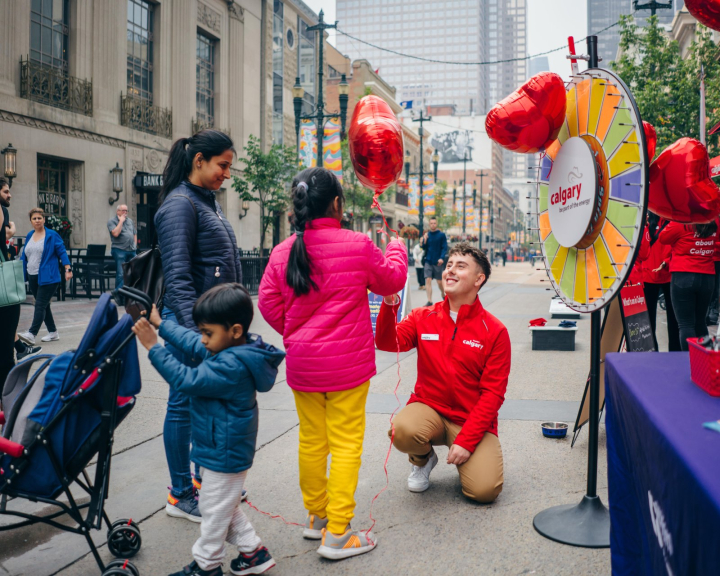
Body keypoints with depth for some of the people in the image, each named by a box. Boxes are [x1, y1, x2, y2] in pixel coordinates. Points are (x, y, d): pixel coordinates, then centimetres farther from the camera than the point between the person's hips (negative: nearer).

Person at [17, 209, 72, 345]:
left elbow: (62, 252, -7)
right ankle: (53, 332, 22)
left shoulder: (52, 235, -5)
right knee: (44, 306, 12)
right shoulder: (29, 236, 12)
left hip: (47, 277, -7)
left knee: (40, 305, -12)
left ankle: (32, 334, -19)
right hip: (32, 277, 7)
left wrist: (68, 269, -16)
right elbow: (24, 256, 17)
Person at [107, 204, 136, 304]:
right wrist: (121, 221, -10)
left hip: (131, 251, 6)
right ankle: (119, 297, -5)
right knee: (120, 274, -9)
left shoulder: (130, 221, 19)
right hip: (119, 250, -6)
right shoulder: (112, 221, 0)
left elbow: (135, 234, 23)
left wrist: (134, 246, 11)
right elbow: (115, 233, -16)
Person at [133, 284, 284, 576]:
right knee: (225, 506, 24)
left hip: (225, 454, -10)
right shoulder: (235, 351, -2)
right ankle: (253, 551, 33)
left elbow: (187, 380, -30)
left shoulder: (232, 367, -32)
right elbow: (192, 344, 11)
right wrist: (161, 324, 13)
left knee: (215, 510, 9)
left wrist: (153, 347, -26)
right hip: (226, 450, 10)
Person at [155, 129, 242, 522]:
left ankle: (205, 478, 31)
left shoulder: (209, 202, 15)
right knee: (185, 404, 2)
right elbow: (178, 275, -21)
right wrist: (194, 330, -27)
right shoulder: (180, 204, -13)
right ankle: (181, 496, 14)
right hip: (191, 321, -9)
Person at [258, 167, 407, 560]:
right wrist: (396, 248, 24)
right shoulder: (358, 246, -12)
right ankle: (337, 534, 7)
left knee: (311, 440, 16)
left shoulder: (284, 251, -2)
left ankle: (316, 517, 32)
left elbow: (268, 301, 2)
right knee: (346, 443, 3)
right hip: (347, 363, -4)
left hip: (302, 363, 5)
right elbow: (391, 280, 5)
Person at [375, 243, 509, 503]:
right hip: (429, 408, 2)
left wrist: (466, 441, -16)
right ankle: (424, 458, 6)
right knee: (402, 431, -32)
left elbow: (493, 393, -8)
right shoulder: (423, 318, 1)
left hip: (472, 419, -1)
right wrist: (389, 303, -34)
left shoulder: (495, 331, -6)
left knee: (484, 490, -21)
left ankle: (465, 459, 16)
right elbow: (388, 343, -17)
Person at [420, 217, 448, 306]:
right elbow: (424, 248, 6)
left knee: (440, 281, 7)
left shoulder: (441, 235, -3)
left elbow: (445, 248, -6)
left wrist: (442, 258, -20)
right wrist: (424, 241, -13)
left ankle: (443, 294, 36)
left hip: (438, 262, -2)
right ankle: (429, 301, -7)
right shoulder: (427, 235, 6)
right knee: (428, 280, -9)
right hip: (428, 261, 2)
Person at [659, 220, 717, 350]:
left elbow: (663, 238, 1)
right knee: (700, 323, 18)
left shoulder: (681, 221, -12)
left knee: (686, 324, -4)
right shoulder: (714, 224, 2)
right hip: (708, 277, 5)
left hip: (683, 276, -5)